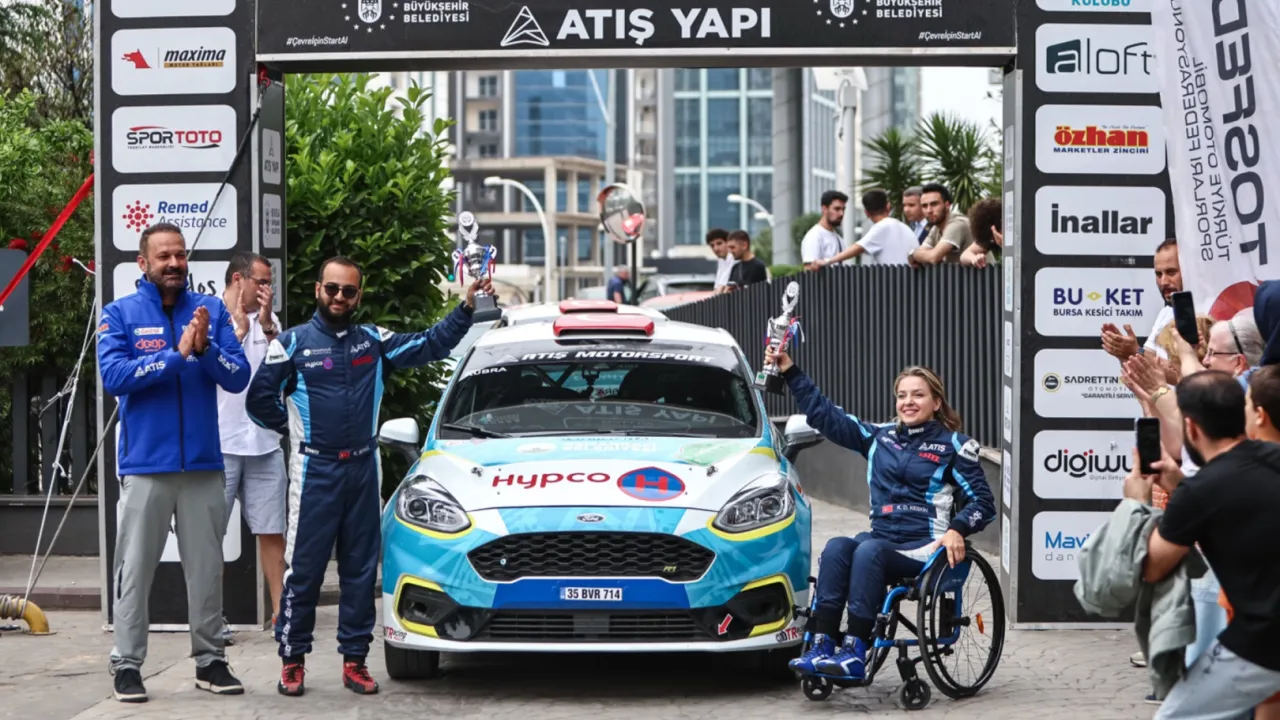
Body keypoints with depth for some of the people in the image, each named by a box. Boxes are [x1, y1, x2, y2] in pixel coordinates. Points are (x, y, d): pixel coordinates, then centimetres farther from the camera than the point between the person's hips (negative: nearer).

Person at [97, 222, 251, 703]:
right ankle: (127, 664, 8)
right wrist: (176, 355, -20)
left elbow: (238, 379, -2)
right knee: (136, 570, 2)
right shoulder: (120, 314, 0)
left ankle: (210, 659, 18)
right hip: (145, 464, -2)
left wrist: (205, 348, -20)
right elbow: (112, 376, -15)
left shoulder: (212, 310, 5)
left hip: (204, 463, 2)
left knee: (207, 568, 9)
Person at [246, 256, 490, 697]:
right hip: (315, 471, -3)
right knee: (303, 569, -1)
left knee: (361, 570, 6)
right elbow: (260, 399, -2)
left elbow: (430, 346, 4)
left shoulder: (374, 342, 8)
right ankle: (292, 661, 7)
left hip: (363, 470, 4)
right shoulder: (293, 342, -3)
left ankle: (354, 661, 13)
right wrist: (297, 429, 3)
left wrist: (467, 308, -5)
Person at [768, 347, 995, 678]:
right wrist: (790, 372, 14)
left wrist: (957, 530, -17)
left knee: (869, 551, -34)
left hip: (924, 549, -5)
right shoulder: (880, 437, 17)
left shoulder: (953, 445, 4)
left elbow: (983, 502, 2)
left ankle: (855, 653, -39)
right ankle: (821, 647, -35)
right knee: (836, 548, -27)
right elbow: (825, 415, 18)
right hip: (881, 537, 5)